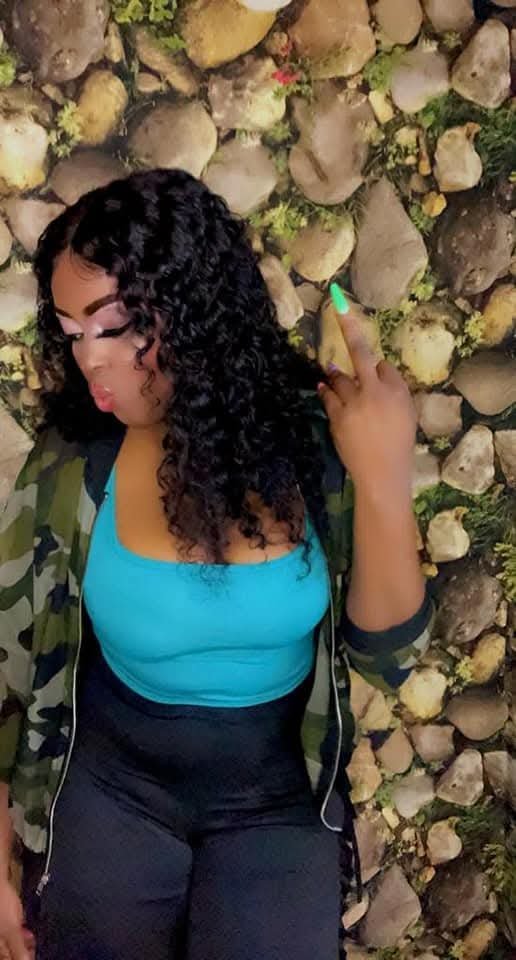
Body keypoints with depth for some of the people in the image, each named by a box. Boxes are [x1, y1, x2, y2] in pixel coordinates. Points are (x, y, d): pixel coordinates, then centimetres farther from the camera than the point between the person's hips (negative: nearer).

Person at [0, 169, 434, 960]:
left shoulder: (316, 438, -18)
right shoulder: (70, 467, -17)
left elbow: (387, 656, -15)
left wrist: (384, 483, -31)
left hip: (279, 802, 0)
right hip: (112, 791, 1)